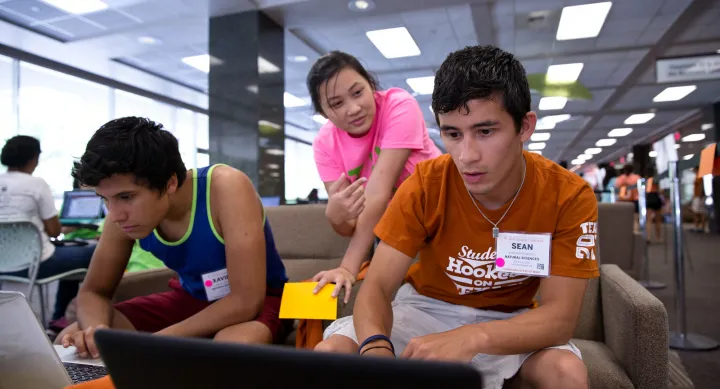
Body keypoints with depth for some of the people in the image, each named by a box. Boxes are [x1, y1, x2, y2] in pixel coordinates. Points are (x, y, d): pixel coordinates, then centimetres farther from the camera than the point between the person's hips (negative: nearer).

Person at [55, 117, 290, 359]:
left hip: (257, 301, -4)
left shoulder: (226, 187, -31)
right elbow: (93, 291, -1)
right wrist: (96, 329, -25)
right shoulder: (124, 212, -14)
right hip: (191, 297, 5)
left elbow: (247, 300, -33)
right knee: (71, 343, -8)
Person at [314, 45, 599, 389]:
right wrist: (376, 347, -42)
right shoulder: (425, 186, -19)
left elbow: (561, 317, -23)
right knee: (330, 353, -23)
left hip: (510, 321, 1)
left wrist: (474, 338, -41)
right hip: (428, 308, 0)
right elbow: (376, 287, -19)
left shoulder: (569, 198, -20)